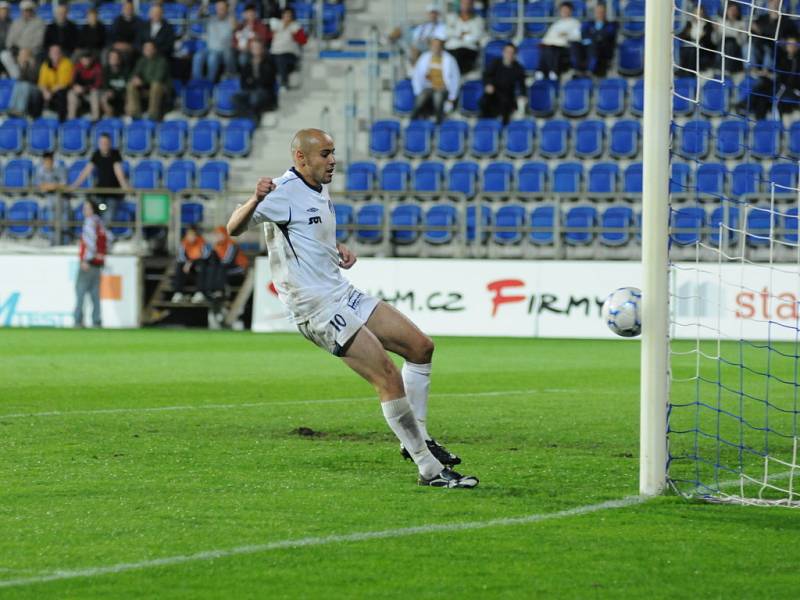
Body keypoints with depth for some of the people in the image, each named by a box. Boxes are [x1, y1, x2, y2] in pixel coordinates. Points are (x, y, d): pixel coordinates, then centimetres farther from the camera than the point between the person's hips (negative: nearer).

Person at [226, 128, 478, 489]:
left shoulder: (319, 190, 14)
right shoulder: (285, 192, -15)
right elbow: (235, 228, -27)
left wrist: (338, 250, 10)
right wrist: (256, 201, -47)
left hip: (342, 294, 10)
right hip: (318, 310, -10)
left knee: (420, 347, 11)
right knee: (390, 379, -16)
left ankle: (418, 439, 22)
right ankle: (430, 470, -10)